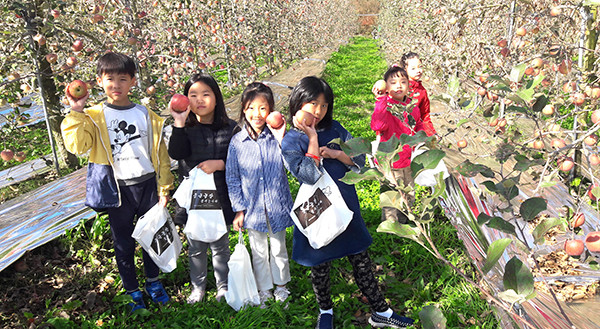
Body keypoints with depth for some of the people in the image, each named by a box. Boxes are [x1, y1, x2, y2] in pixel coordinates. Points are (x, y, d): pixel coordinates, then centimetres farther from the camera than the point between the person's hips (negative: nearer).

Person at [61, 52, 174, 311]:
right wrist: (76, 112, -21)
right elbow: (77, 145, -17)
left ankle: (153, 281, 37)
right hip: (117, 191, -1)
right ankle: (132, 291, 30)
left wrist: (164, 188, 3)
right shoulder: (94, 117, -1)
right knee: (123, 243, 11)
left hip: (147, 185, 1)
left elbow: (160, 154, 5)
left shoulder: (146, 115, 3)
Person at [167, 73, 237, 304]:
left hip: (220, 196, 0)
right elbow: (176, 154, -21)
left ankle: (223, 286, 36)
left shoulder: (229, 128, -3)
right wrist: (179, 123, -28)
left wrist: (219, 164, -19)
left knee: (220, 245, 15)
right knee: (196, 247, 15)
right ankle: (198, 287, 37)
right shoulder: (185, 128, -2)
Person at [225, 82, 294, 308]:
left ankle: (281, 286, 42)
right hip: (253, 207, 0)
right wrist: (239, 209, -3)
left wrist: (281, 140, -26)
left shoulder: (277, 136, -10)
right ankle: (264, 290, 38)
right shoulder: (237, 142, -9)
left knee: (279, 248, 19)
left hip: (277, 205, 0)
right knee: (259, 251, 17)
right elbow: (232, 179, -2)